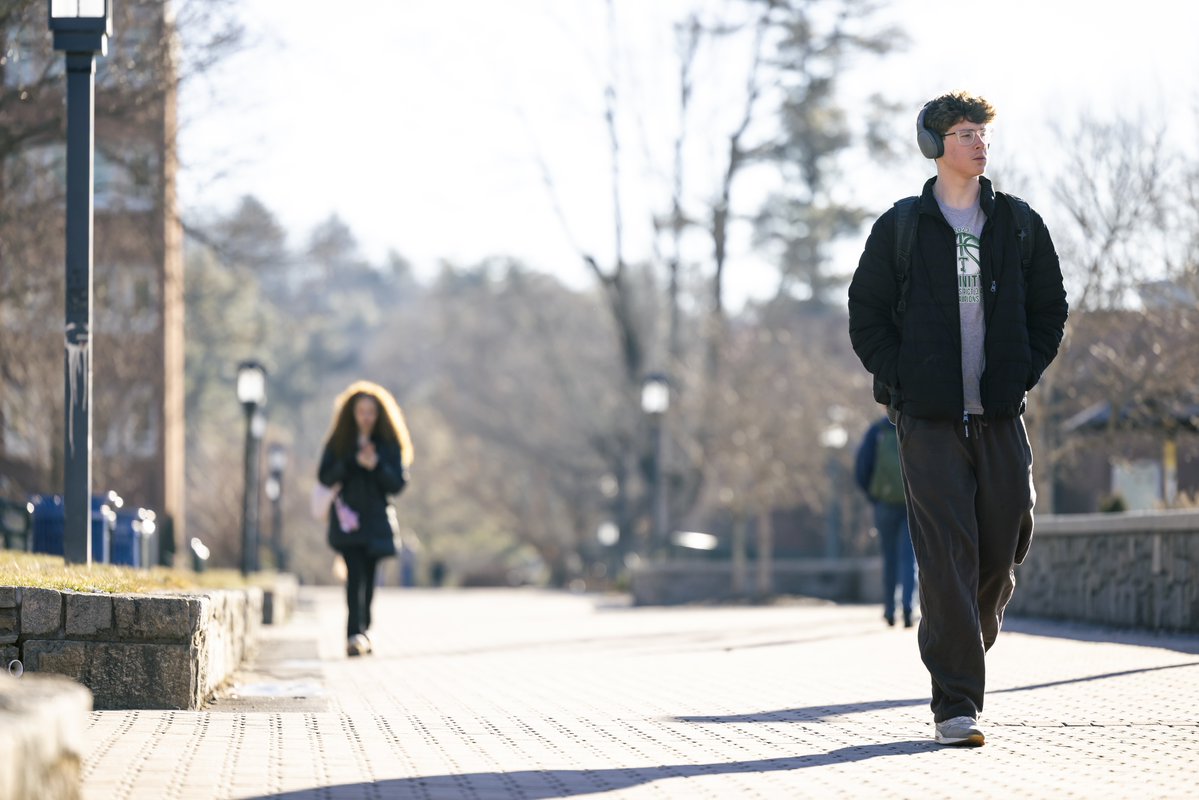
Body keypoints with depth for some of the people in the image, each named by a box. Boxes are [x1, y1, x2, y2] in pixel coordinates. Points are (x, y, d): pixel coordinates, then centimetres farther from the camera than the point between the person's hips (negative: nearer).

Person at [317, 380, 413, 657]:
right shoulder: (338, 442, 7)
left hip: (376, 521, 2)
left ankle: (362, 634, 19)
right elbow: (325, 476, -2)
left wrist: (376, 466, -15)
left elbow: (398, 483, 0)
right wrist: (353, 462, -14)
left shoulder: (390, 445, 7)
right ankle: (355, 634, -26)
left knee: (367, 579, 6)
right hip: (347, 520, -2)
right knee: (355, 574, -16)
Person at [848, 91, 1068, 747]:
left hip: (1001, 416, 3)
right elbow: (866, 313, 7)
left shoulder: (1019, 224, 11)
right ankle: (955, 703, -11)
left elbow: (1049, 309, 16)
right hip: (929, 418, -3)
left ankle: (967, 648, 30)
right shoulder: (901, 227, 4)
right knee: (947, 555, -10)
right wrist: (901, 381, -4)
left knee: (1003, 547, 2)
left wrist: (1022, 375, 4)